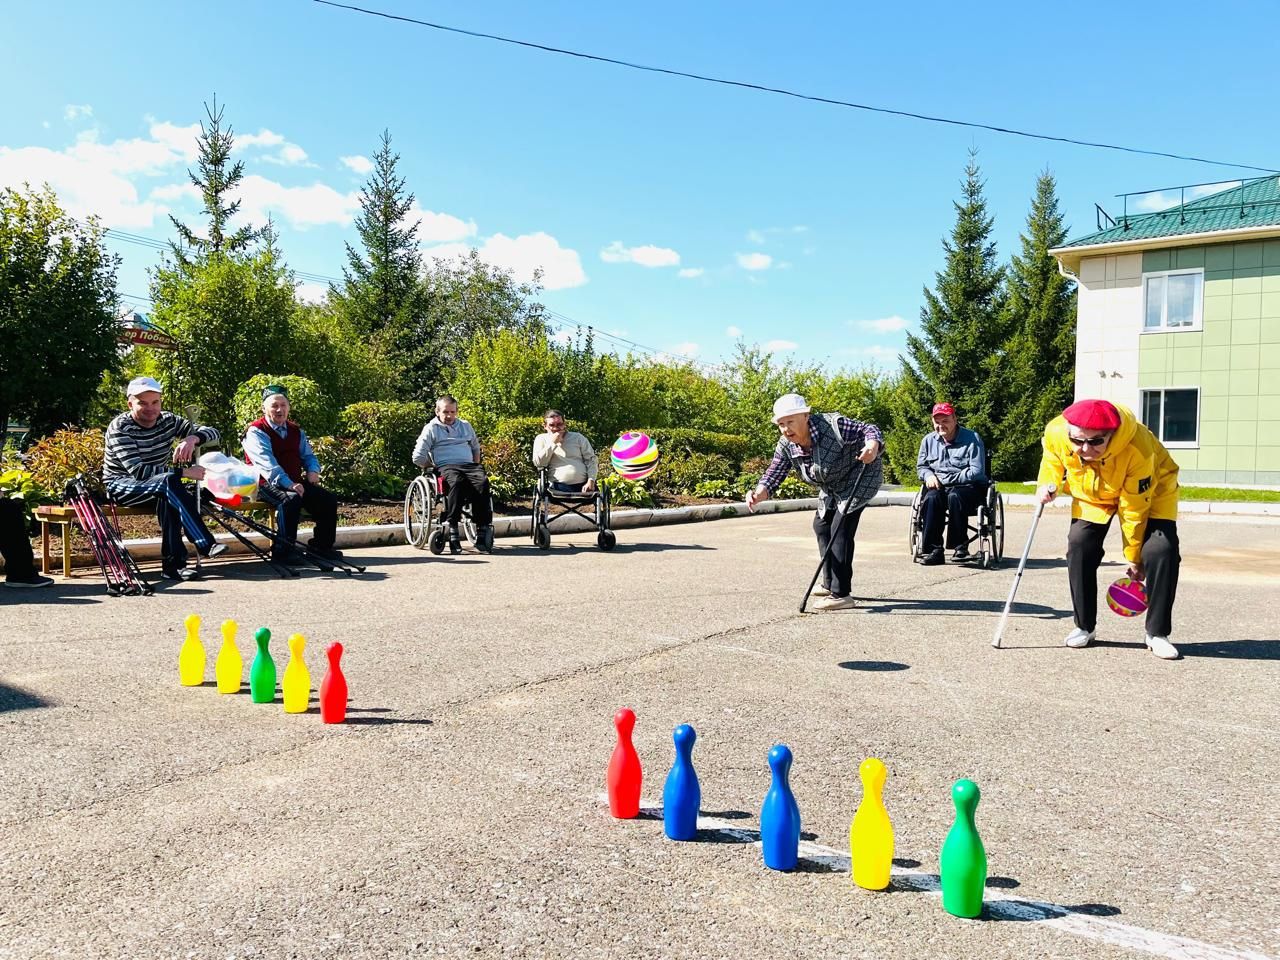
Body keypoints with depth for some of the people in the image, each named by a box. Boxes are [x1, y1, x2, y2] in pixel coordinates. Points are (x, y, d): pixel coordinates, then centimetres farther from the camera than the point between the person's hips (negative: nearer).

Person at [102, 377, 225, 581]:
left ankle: (173, 563, -32)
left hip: (159, 485, 4)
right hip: (121, 485, -4)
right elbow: (138, 471, -28)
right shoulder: (119, 428, -16)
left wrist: (193, 438, -29)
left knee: (167, 498, -35)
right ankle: (206, 545, -41)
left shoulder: (168, 420, -1)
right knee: (169, 481, -35)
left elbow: (212, 432, -5)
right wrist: (184, 472, -34)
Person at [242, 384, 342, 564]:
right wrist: (288, 484, -32)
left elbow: (308, 455, 23)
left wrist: (313, 471, -4)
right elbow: (267, 463, -19)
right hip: (269, 484, -7)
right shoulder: (256, 432, -5)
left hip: (296, 482, 7)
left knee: (328, 500, -10)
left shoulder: (296, 431, 18)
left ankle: (322, 546, 5)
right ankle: (283, 551, -30)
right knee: (291, 499, -37)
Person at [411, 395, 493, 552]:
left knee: (483, 482, -33)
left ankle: (484, 527, -36)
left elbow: (476, 447, 37)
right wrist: (434, 467, 5)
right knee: (457, 482, -41)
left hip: (469, 464, 3)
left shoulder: (465, 426, 26)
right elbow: (418, 458, 9)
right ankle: (452, 528, -41)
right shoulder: (431, 429, 13)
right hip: (446, 466, -3)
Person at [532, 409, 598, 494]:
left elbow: (591, 459, 8)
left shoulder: (578, 437, 14)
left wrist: (591, 481, -7)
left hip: (584, 486, 1)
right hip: (559, 488, -1)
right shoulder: (541, 439, 14)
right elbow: (538, 463, 0)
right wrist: (553, 443, -5)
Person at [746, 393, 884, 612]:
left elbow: (869, 430, -30)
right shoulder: (786, 445, -14)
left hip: (859, 476, -9)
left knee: (841, 529, -19)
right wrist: (759, 495, -39)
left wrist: (873, 446, -54)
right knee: (821, 525, 18)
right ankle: (830, 584, 36)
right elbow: (774, 474, -17)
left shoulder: (833, 425, -34)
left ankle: (841, 595, -16)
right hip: (831, 486, 9)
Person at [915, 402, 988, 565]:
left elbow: (977, 471, -11)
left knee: (954, 496, -39)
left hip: (968, 486, -3)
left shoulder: (972, 439, -3)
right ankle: (933, 550, -32)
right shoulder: (929, 440, 12)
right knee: (932, 498, -33)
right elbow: (920, 466, 20)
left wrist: (947, 479, -16)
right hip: (938, 486, 3)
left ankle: (960, 547, -27)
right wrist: (928, 475, -5)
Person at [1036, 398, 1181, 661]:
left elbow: (1134, 509, -29)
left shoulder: (1138, 449, -40)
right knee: (1079, 545, -15)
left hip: (1151, 489, -3)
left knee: (1161, 550, -21)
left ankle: (1158, 634, -5)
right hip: (1092, 492, 3)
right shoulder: (1056, 433, -31)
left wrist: (1135, 558, -18)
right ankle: (1085, 627, 2)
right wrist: (1049, 484, -22)